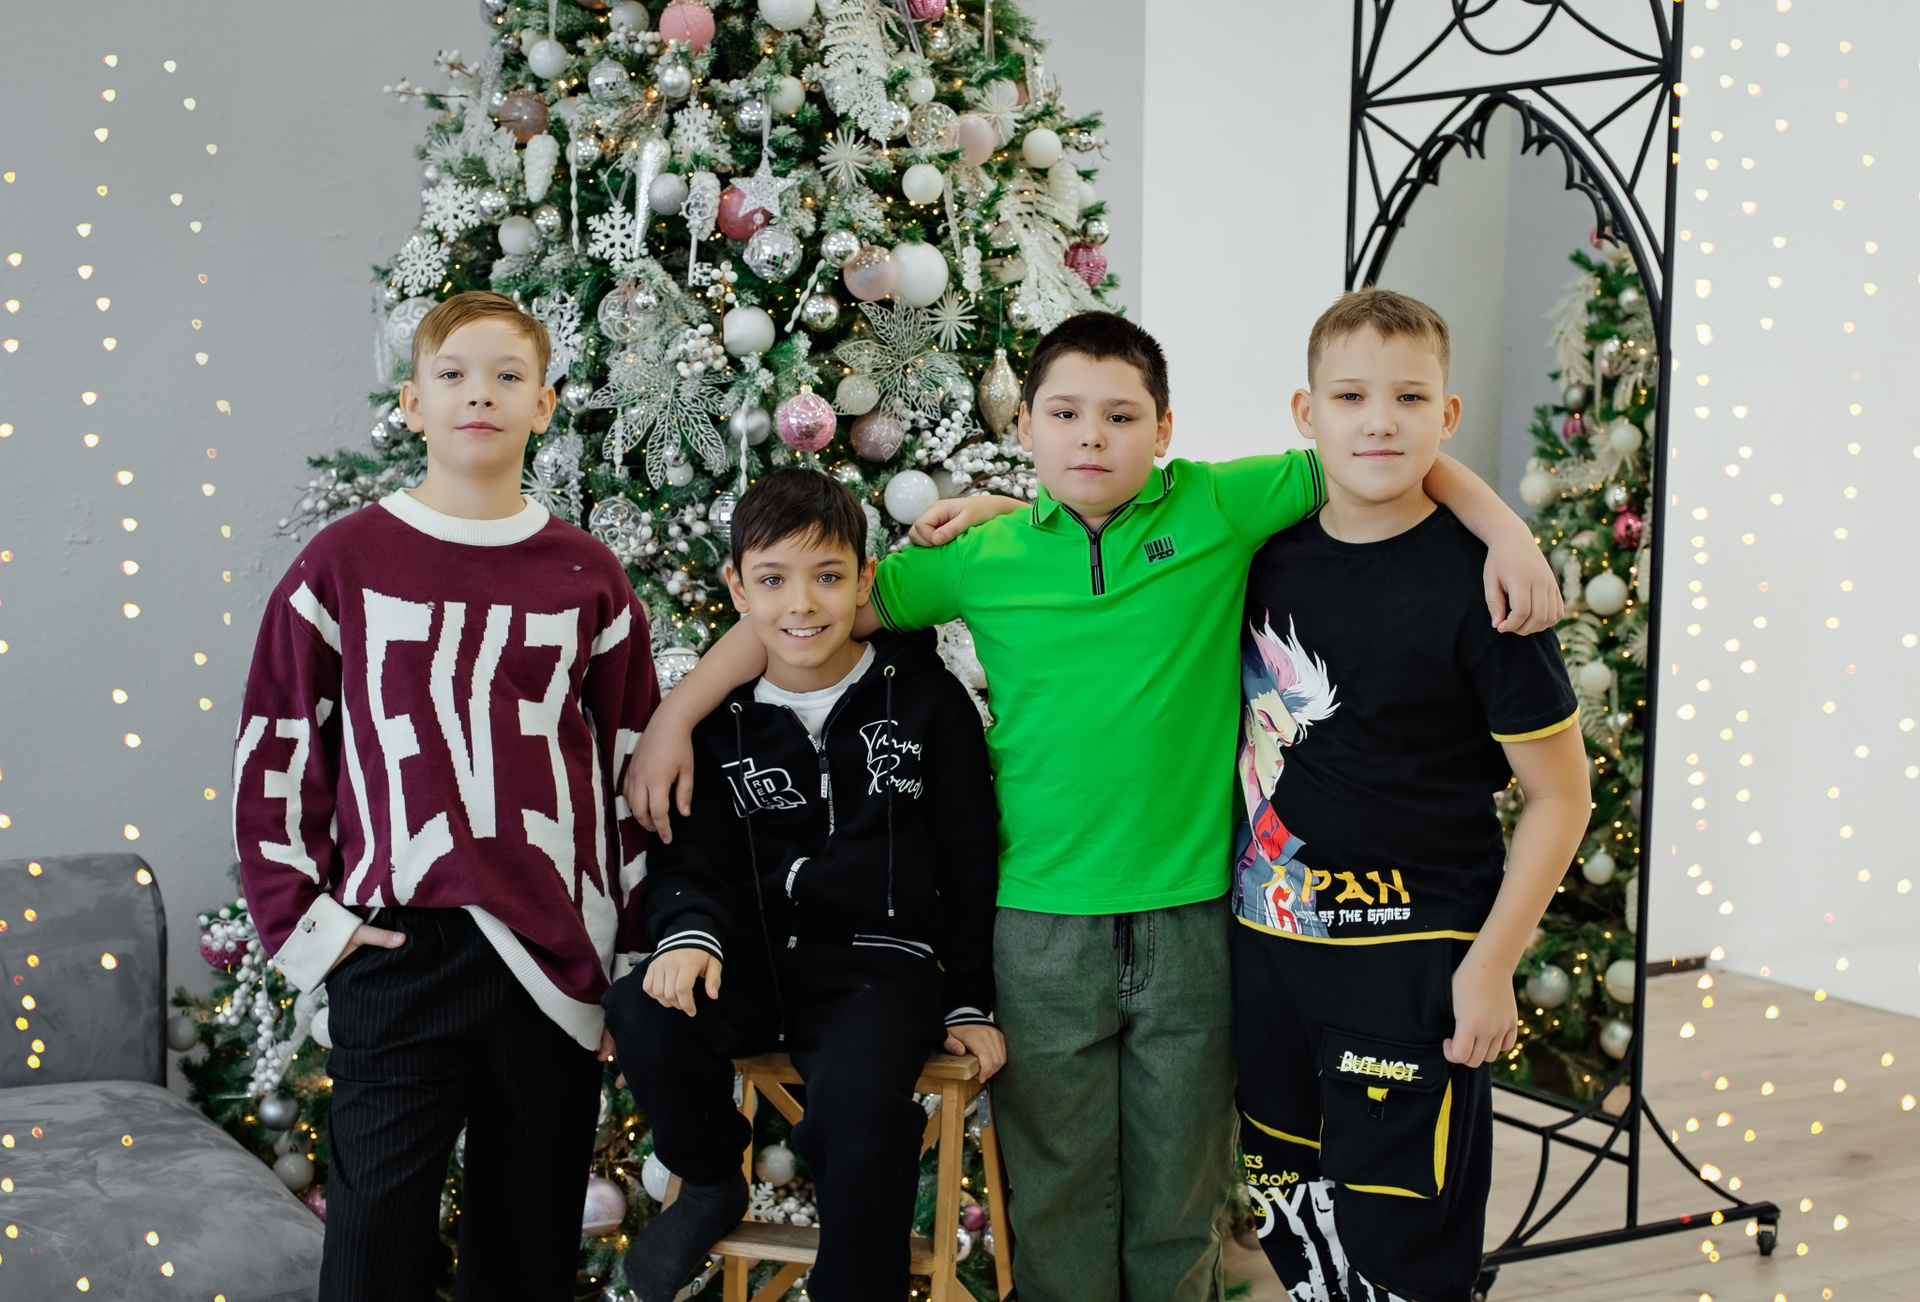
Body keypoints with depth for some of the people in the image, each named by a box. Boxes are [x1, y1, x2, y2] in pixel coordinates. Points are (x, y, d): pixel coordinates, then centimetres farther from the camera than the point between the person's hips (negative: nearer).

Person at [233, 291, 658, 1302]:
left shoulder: (589, 578, 5)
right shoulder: (344, 562, 1)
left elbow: (633, 768, 9)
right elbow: (272, 751, 5)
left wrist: (631, 951, 7)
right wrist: (299, 918, -2)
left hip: (553, 956, 2)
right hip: (395, 951, -2)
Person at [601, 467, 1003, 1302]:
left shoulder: (926, 698, 1)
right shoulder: (719, 715, 6)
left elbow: (970, 862, 6)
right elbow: (689, 855, 8)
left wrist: (970, 1002, 5)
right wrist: (687, 931, -15)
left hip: (882, 958, -2)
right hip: (751, 951, 3)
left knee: (860, 1099, -33)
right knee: (643, 1015, -29)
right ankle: (713, 1184, 3)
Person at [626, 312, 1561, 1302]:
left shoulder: (1217, 508, -2)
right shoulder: (981, 553, 0)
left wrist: (1505, 531, -12)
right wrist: (672, 716, 2)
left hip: (1193, 918, 0)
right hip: (1042, 924, 0)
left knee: (1179, 1202, 13)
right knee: (1058, 1202, 11)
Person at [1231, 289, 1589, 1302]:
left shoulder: (1475, 582, -13)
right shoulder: (1265, 555, 1)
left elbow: (1560, 795, -8)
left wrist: (1490, 966, -11)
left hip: (1413, 964, -5)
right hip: (1268, 943, 5)